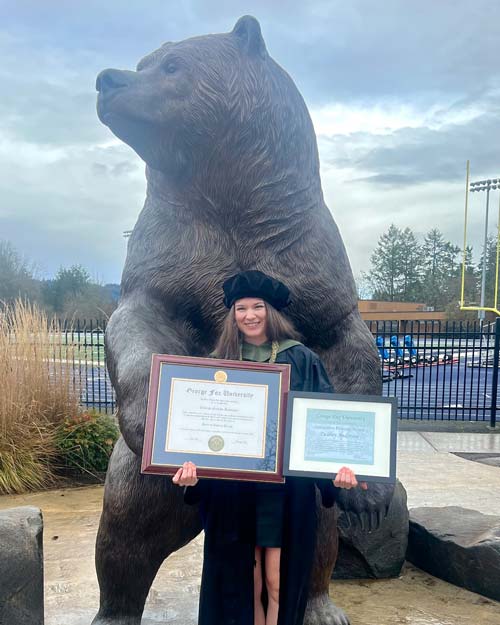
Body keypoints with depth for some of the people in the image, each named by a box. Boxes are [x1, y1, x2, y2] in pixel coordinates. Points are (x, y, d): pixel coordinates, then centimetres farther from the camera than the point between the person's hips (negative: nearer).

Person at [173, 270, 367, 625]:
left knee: (278, 582, 4)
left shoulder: (301, 360, 0)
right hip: (232, 487, 2)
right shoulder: (220, 363, 4)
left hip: (287, 486, -1)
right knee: (241, 579, 10)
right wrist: (191, 463, -16)